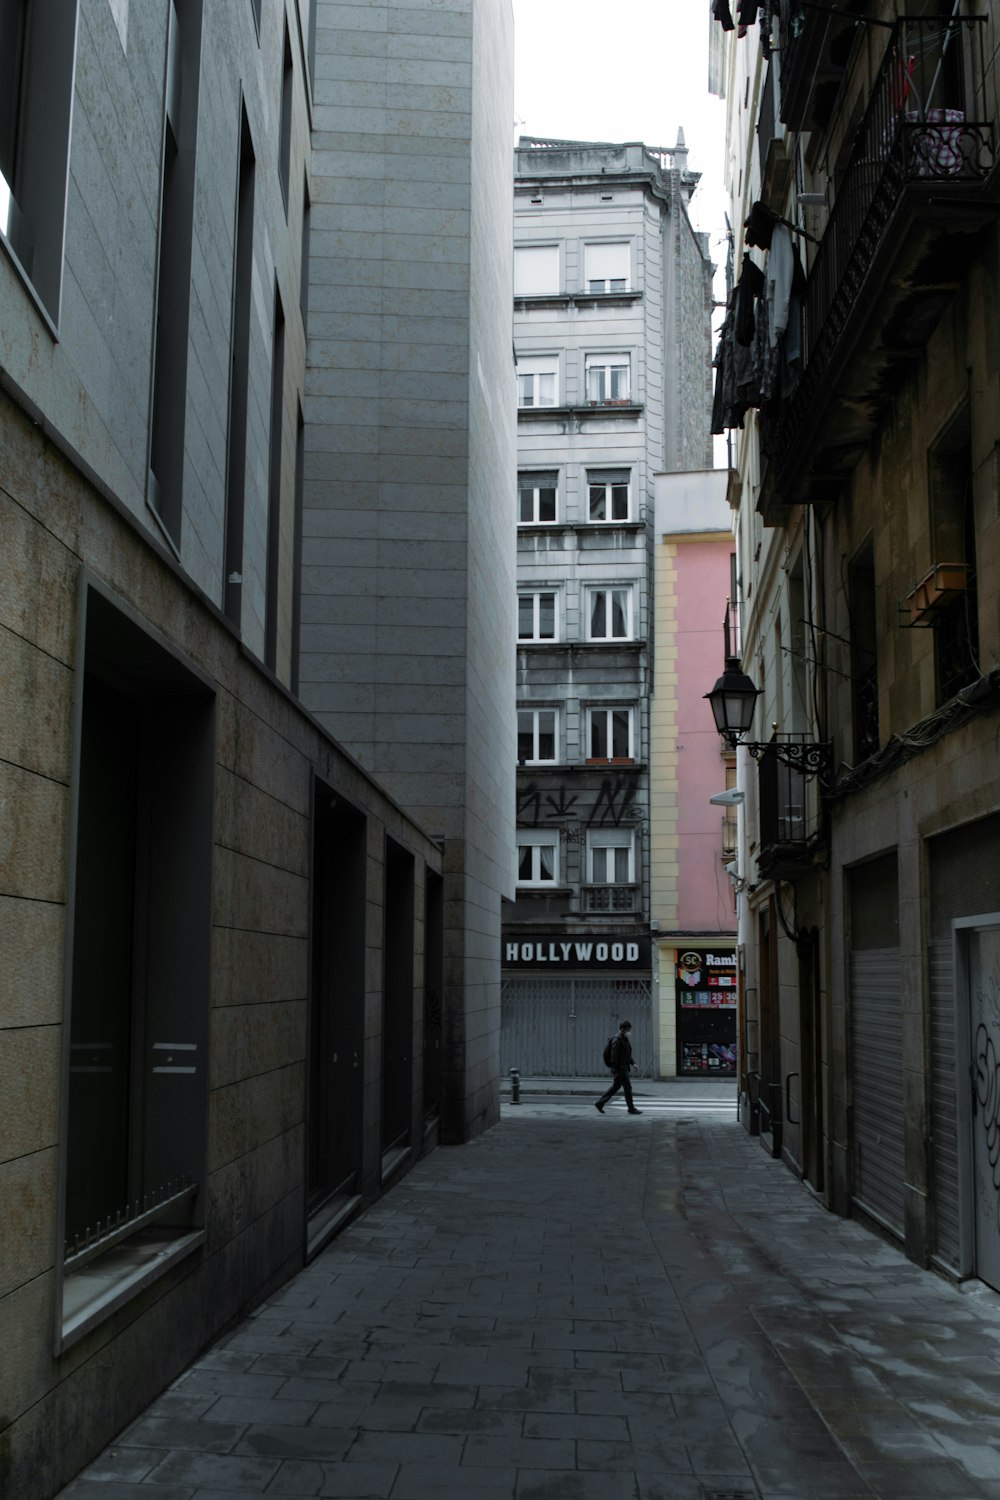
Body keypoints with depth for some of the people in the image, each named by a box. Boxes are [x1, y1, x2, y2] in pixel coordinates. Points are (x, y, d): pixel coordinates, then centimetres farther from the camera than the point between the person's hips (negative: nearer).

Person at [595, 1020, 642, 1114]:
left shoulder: (625, 1039, 14)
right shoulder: (617, 1041, -18)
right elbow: (614, 1057, -21)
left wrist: (632, 1063, 20)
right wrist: (615, 1071, -23)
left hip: (624, 1068, 10)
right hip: (620, 1069, -10)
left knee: (615, 1087, 14)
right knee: (628, 1088, -4)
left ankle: (599, 1103, 18)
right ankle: (631, 1109, 5)